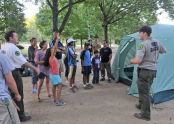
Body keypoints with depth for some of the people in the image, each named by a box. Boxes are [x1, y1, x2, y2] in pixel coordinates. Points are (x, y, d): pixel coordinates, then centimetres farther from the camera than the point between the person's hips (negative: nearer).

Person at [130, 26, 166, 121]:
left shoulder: (143, 44, -19)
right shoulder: (156, 42, 6)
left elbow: (138, 60, -26)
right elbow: (164, 51, 24)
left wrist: (131, 61, -5)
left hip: (144, 71, -8)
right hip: (153, 70, 9)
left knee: (144, 92, 0)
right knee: (145, 90, 24)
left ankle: (145, 115, 8)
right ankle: (141, 105, 41)